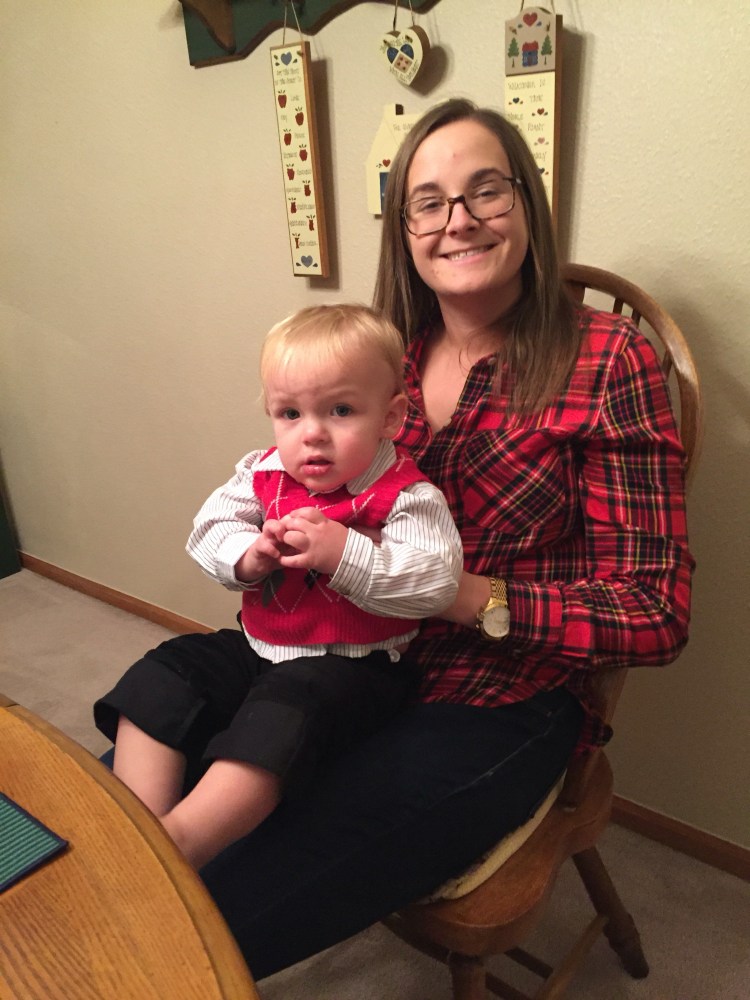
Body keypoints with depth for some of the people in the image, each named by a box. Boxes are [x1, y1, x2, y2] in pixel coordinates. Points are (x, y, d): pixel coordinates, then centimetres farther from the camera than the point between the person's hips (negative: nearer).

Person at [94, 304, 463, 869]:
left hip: (353, 666, -6)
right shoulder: (264, 475, 3)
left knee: (283, 714, -33)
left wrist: (344, 553, -34)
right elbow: (210, 532, 2)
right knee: (159, 679, -5)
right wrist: (249, 556, -21)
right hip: (256, 647, 7)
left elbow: (433, 585, -24)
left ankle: (178, 846, -30)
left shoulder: (408, 499, -14)